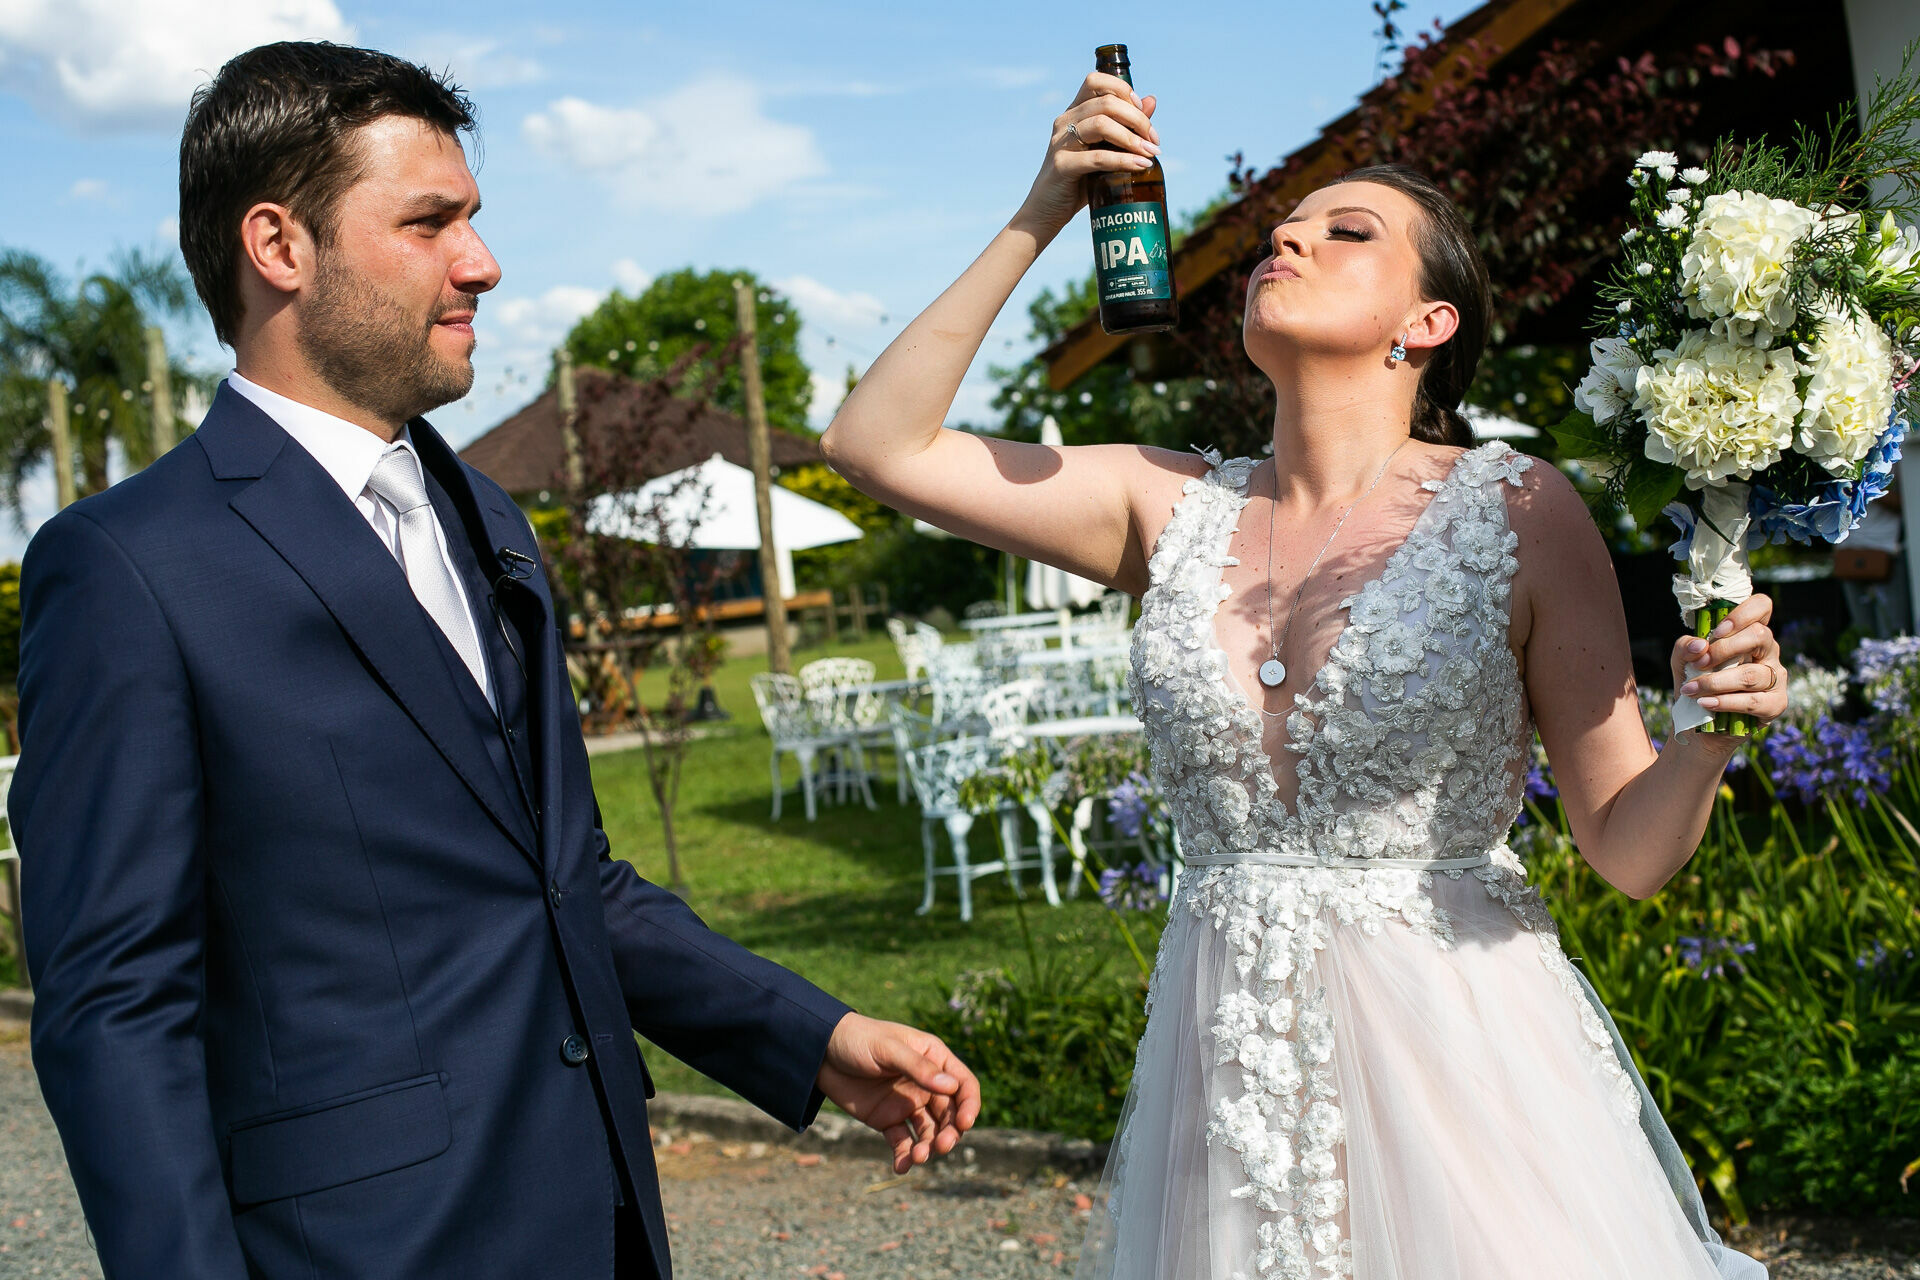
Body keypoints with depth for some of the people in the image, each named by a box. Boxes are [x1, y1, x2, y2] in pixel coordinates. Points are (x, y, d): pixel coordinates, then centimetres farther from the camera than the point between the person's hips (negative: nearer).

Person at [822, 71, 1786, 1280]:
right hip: (1233, 1064, 3)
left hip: (1455, 1047, -3)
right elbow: (879, 442, 1)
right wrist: (1038, 221, -2)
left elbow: (1631, 849, -3)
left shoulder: (1518, 510, -6)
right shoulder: (1174, 508, 3)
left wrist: (1710, 734, -25)